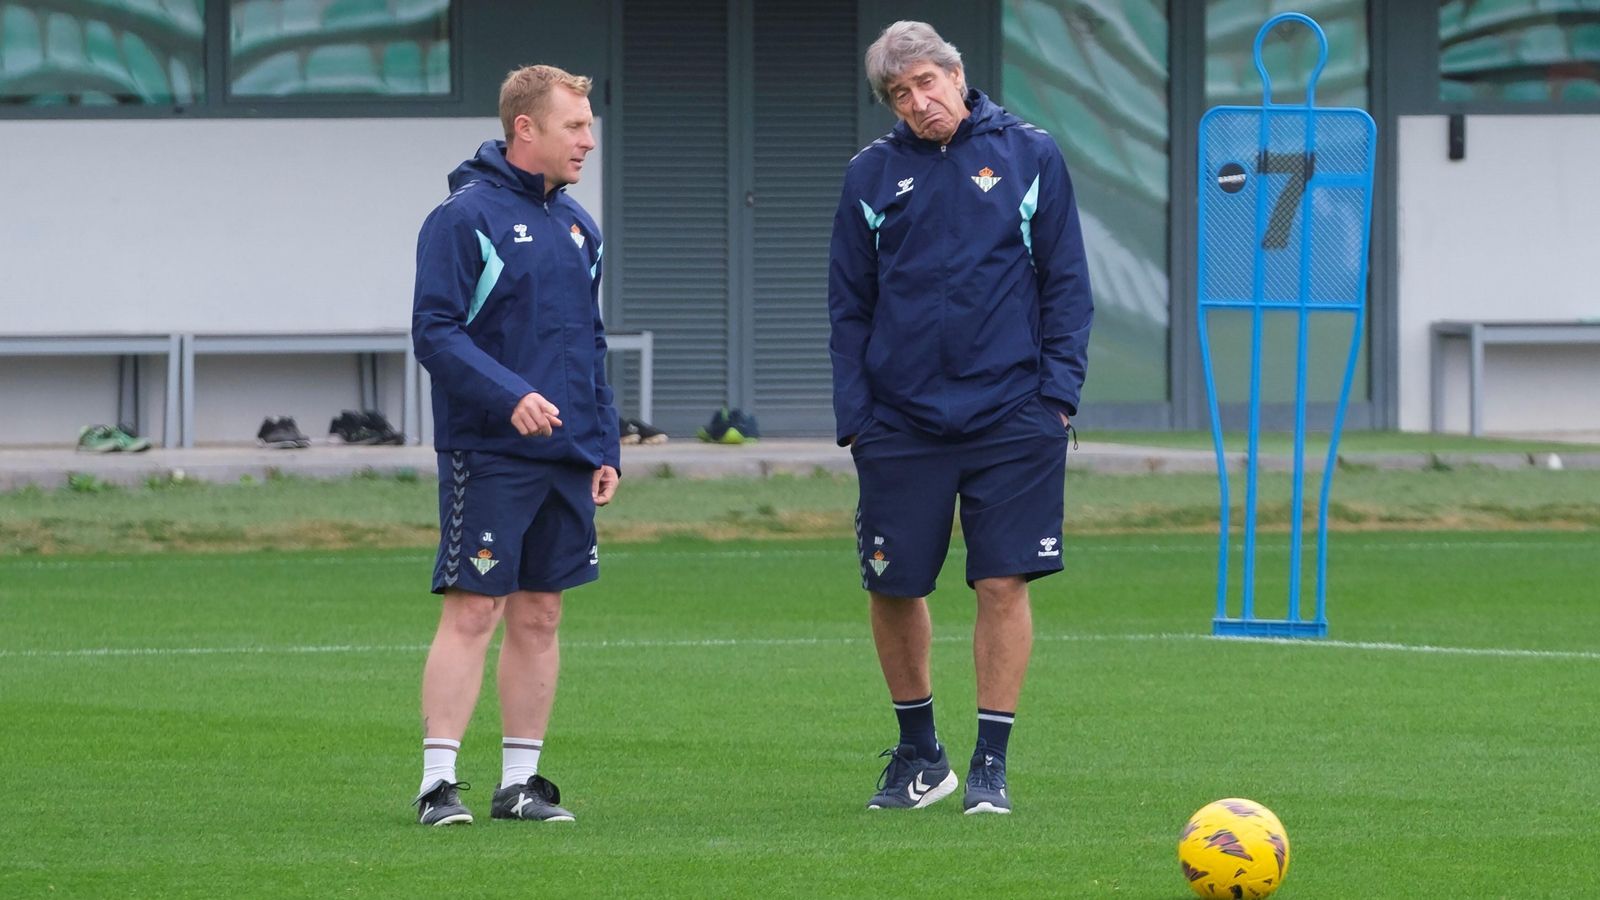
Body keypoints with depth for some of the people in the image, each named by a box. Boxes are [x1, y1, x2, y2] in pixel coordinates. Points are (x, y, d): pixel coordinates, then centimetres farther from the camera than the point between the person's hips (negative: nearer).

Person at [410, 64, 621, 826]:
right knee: (472, 612, -8)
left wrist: (605, 448, 13)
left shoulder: (576, 226, 15)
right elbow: (435, 332, -14)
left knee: (540, 615, 8)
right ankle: (438, 782, -6)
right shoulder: (464, 218, -8)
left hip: (567, 457, 7)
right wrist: (510, 396, -26)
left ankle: (520, 778, 14)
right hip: (487, 455, -7)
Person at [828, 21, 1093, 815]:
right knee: (893, 589, 4)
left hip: (1010, 416, -2)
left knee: (1005, 583, -5)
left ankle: (990, 764, 4)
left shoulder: (1028, 155, 2)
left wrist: (1059, 385, -5)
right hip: (901, 419, 2)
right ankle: (918, 755, 23)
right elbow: (848, 304, 9)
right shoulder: (873, 175, 6)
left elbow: (1065, 281, 4)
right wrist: (853, 413, 1)